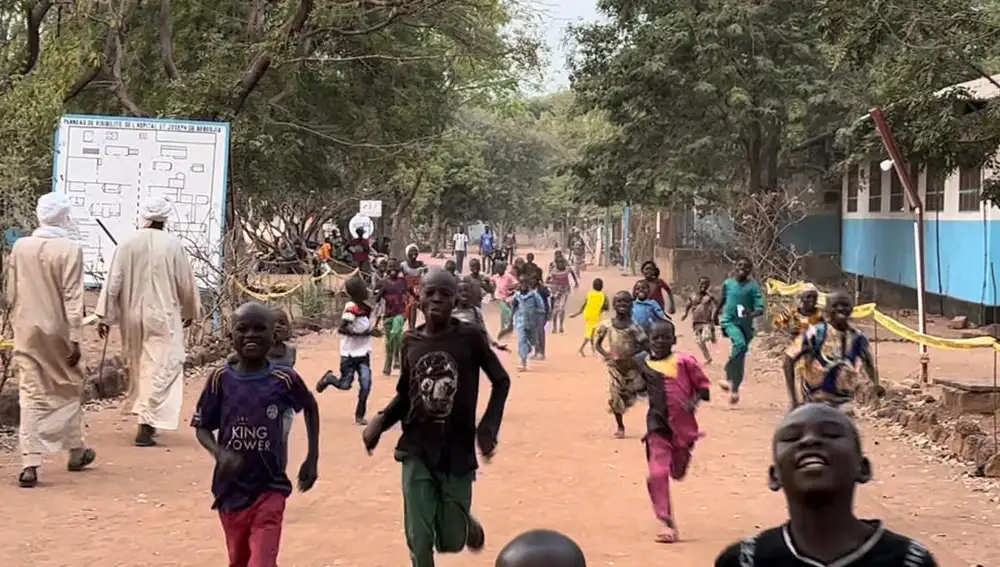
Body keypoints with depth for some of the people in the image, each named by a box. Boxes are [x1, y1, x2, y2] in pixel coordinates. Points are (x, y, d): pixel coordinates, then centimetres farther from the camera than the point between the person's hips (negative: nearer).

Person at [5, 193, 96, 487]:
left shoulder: (20, 247, -1)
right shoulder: (70, 250, -14)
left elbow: (9, 293, 6)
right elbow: (72, 298, -15)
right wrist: (76, 338, -12)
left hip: (27, 331, 3)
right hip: (58, 331, -3)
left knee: (31, 394, 4)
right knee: (69, 388, 17)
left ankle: (30, 463, -4)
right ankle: (76, 450, 32)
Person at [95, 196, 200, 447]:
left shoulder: (127, 244, -3)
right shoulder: (173, 245, -8)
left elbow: (113, 282, -4)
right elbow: (186, 284, -1)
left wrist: (104, 316, 1)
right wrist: (189, 312, 15)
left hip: (132, 316, 4)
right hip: (163, 316, -3)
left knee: (139, 367, 19)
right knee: (161, 369, -1)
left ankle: (146, 418, 32)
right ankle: (146, 425, -11)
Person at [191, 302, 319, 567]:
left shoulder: (284, 379, -8)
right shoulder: (221, 379, -6)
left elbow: (310, 407, 12)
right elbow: (202, 427, 1)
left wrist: (312, 458, 9)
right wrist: (220, 454, -20)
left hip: (270, 489, -2)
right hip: (231, 489, 2)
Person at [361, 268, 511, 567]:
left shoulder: (470, 337, -9)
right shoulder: (411, 341, 1)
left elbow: (501, 381, 1)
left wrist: (489, 427, -11)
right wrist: (381, 421, -5)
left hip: (458, 452, -2)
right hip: (416, 451, 2)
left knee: (451, 541, 8)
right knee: (419, 540, -3)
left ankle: (468, 525, 45)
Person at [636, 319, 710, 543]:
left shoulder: (684, 361, -6)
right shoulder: (642, 363, 2)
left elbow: (704, 386, -3)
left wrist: (695, 401, -20)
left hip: (683, 425, 0)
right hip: (658, 426, 0)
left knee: (678, 472, 16)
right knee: (658, 474, -13)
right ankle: (668, 524, -7)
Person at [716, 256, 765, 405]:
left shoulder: (753, 286, -7)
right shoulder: (727, 283, 1)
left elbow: (760, 308, -16)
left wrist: (751, 314, -37)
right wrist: (718, 312, 38)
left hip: (746, 324, 1)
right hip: (730, 321, -1)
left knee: (740, 358, 8)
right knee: (740, 344, -30)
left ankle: (734, 388, 24)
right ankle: (731, 379, -18)